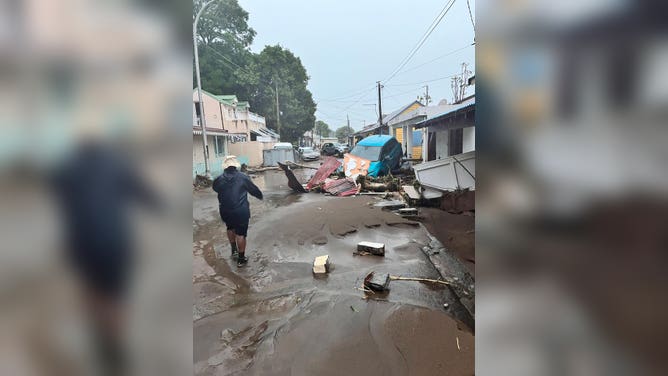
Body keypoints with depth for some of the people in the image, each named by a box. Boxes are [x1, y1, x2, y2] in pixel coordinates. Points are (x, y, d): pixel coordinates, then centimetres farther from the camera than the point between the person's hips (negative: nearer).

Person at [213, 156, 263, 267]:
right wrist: (260, 195, 21)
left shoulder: (219, 179, -2)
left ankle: (234, 251, 40)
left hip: (225, 211, 3)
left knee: (230, 228, 29)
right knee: (241, 234, 7)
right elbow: (253, 189, 1)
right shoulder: (243, 177, -9)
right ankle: (241, 259, 16)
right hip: (241, 211, -3)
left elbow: (215, 188, 19)